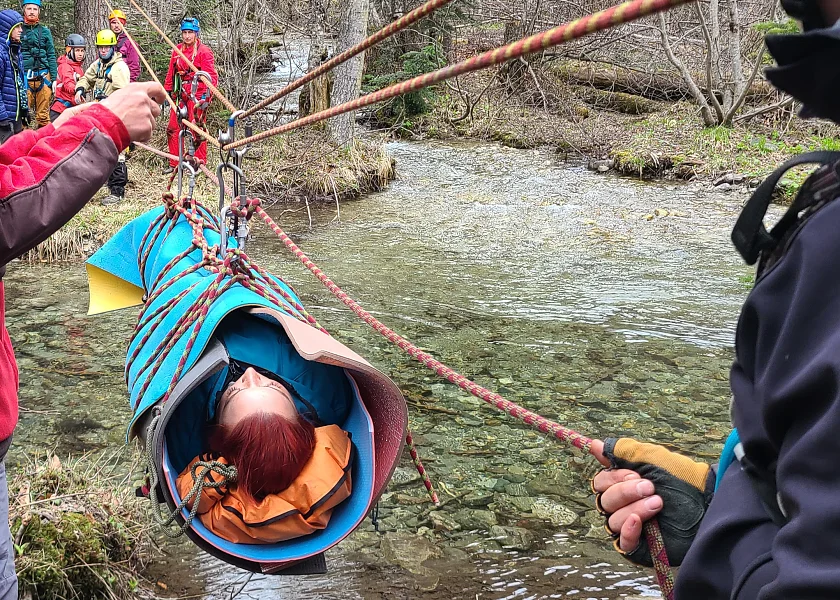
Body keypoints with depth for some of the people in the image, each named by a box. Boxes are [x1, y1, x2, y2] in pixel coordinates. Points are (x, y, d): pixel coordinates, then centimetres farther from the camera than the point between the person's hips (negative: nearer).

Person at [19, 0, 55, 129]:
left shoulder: (45, 31, 11)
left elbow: (51, 56, 10)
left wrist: (54, 78, 3)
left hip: (43, 76, 1)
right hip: (23, 77, -1)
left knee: (43, 115, 2)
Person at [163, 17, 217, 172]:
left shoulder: (204, 51, -6)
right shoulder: (177, 50, 13)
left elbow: (211, 75, -11)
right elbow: (171, 72, 20)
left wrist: (207, 95, -20)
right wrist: (167, 90, 17)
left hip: (197, 95, -7)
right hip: (180, 95, 7)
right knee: (172, 128, 7)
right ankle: (174, 164, 15)